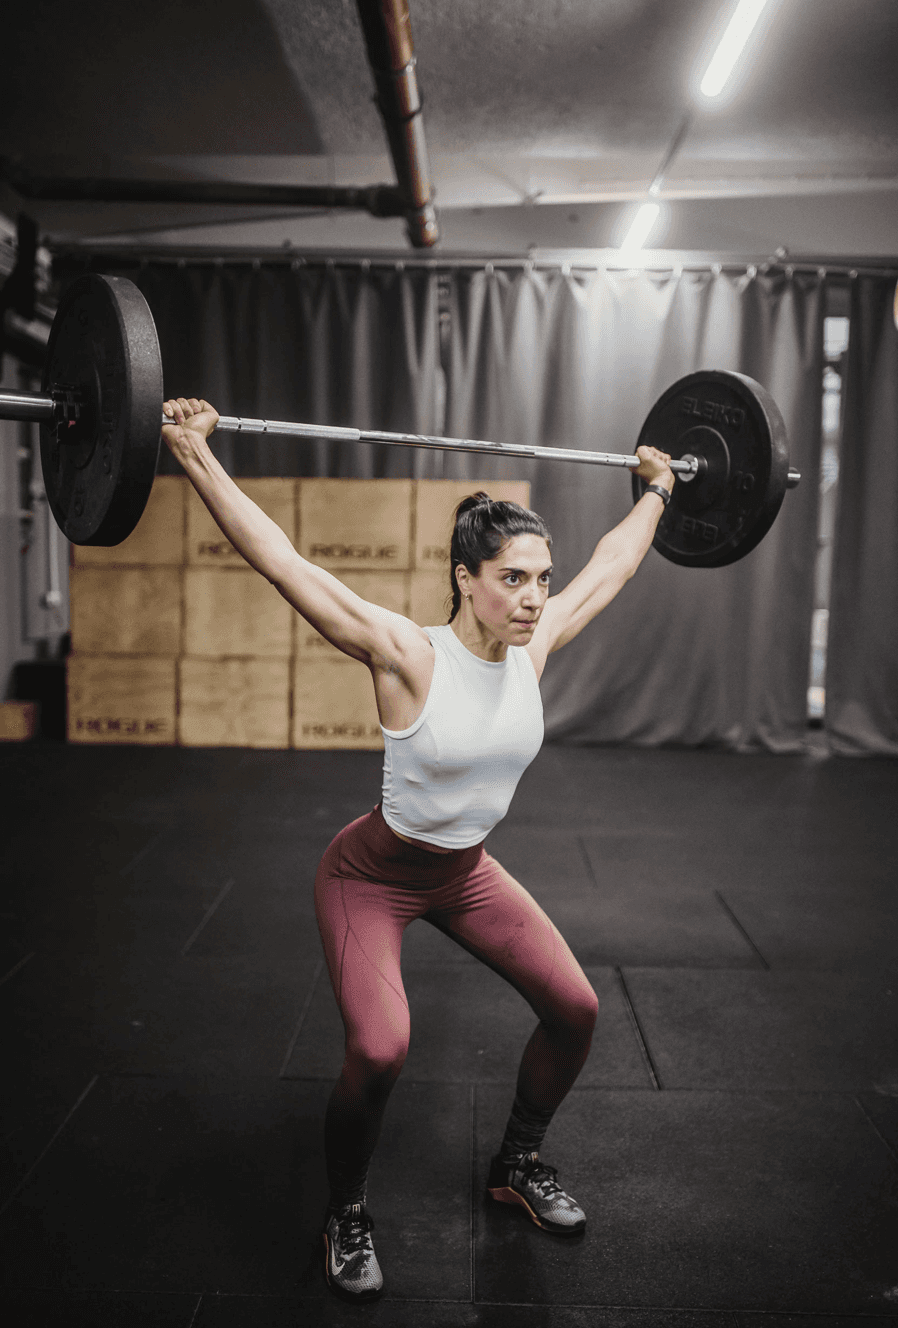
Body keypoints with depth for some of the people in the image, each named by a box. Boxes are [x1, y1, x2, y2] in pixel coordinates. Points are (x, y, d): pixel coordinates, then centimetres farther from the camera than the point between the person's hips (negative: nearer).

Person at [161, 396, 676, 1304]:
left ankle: (518, 1165, 28)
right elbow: (282, 563, -33)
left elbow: (610, 566, 5)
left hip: (465, 873, 6)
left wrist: (655, 491, 15)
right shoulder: (408, 657, -27)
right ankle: (346, 1217, 7)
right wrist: (195, 454, -36)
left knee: (575, 1008, 0)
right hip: (371, 878, -6)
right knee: (379, 1050, -24)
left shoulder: (532, 649, -11)